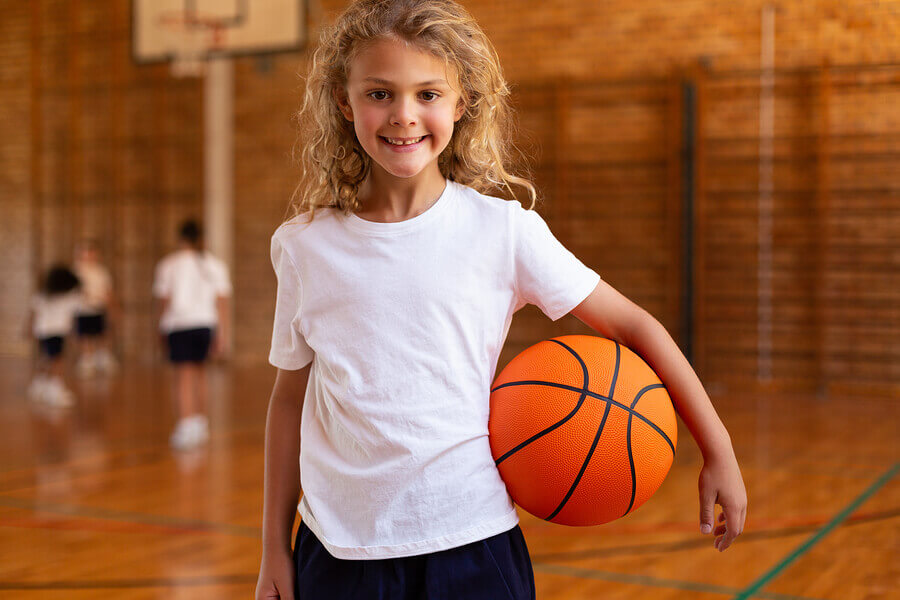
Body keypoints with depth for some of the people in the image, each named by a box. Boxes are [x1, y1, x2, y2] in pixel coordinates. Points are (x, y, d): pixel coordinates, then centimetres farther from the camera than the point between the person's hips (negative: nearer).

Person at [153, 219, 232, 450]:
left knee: (184, 376, -5)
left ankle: (187, 425, -18)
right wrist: (222, 336, 5)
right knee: (199, 371, 18)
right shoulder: (215, 265, 9)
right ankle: (201, 423, 24)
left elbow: (163, 300, 2)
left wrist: (162, 326, 16)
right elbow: (222, 302, 4)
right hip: (206, 323, 3)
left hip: (180, 322, -3)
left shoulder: (169, 264, 2)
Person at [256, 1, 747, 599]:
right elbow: (291, 394, 7)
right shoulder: (304, 244, -2)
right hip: (338, 548, 2)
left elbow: (633, 325, -1)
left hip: (471, 545, -1)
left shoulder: (504, 228, -7)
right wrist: (275, 547, 10)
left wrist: (719, 452, 1)